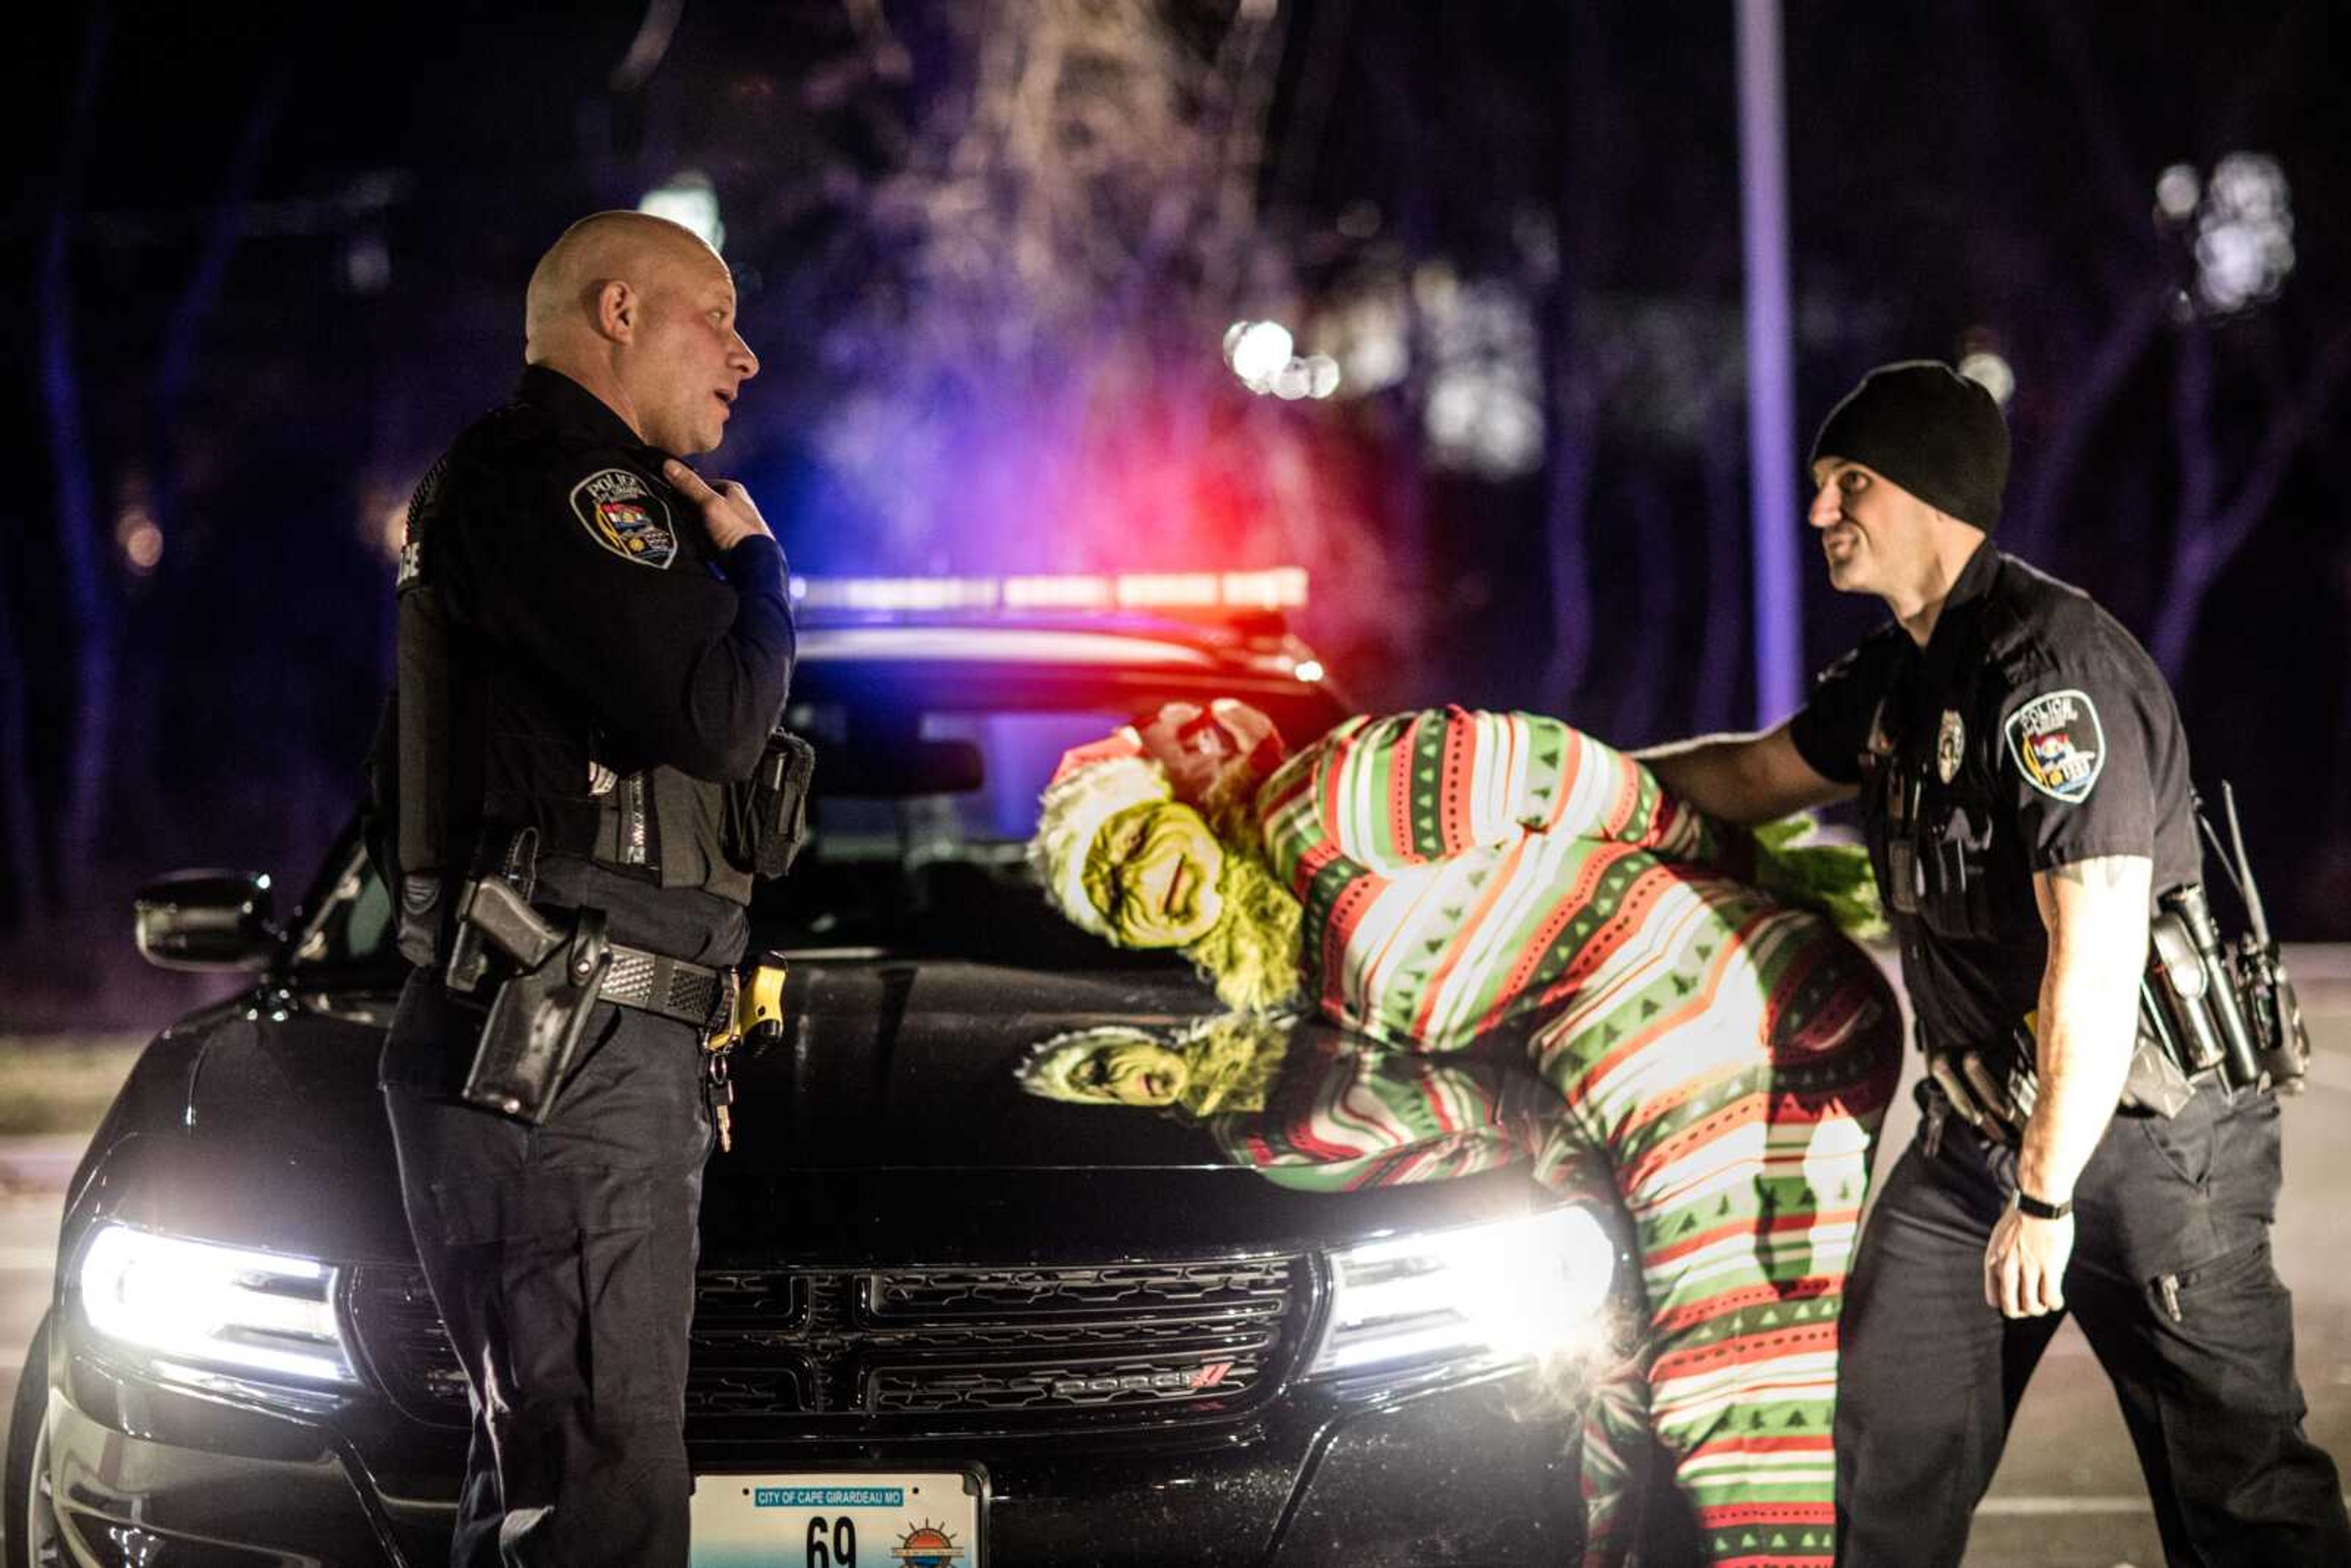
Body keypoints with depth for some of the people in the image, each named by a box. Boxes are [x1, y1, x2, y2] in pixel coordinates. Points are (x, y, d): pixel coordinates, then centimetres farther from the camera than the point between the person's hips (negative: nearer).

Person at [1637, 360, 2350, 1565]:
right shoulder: (1900, 672, 10)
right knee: (1888, 1462, 12)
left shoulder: (2051, 665, -21)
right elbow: (1762, 773, 31)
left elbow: (2098, 946, -26)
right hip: (1977, 1127, 9)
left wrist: (2044, 1196, -25)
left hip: (2142, 1139, -9)